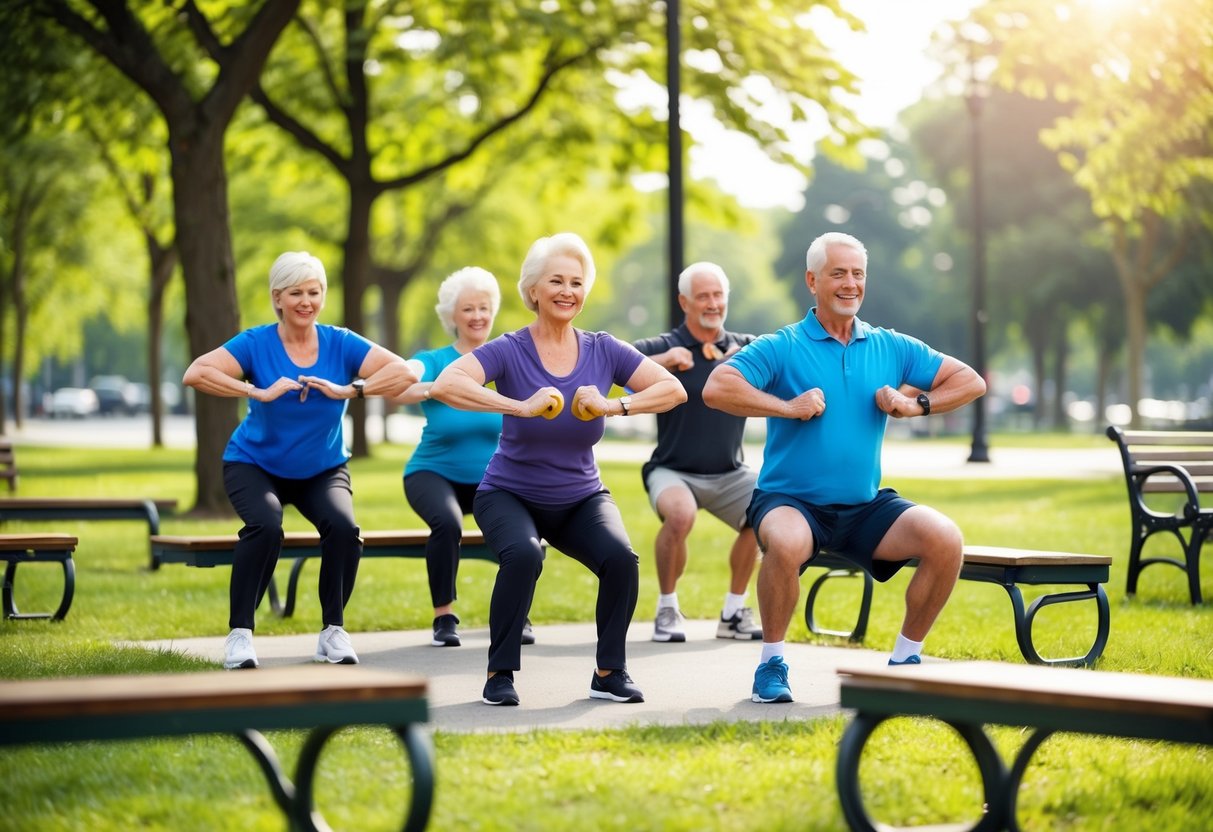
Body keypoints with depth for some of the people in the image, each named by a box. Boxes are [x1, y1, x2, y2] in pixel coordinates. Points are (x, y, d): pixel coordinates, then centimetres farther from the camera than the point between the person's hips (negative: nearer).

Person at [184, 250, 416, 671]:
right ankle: (239, 634, -17)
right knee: (266, 525, -32)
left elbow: (405, 373, -19)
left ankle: (333, 632, -6)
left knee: (344, 527, -26)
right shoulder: (256, 344, -14)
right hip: (255, 465, -2)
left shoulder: (340, 344, -9)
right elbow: (196, 373, -29)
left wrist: (349, 390, -32)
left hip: (323, 469, 2)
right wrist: (259, 393, -37)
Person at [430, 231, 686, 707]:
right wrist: (521, 406, -41)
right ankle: (500, 674, -13)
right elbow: (444, 386, -30)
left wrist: (614, 406, -30)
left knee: (621, 558, -25)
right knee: (524, 555, -33)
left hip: (581, 498, 3)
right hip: (510, 494, -3)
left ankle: (610, 672, -3)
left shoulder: (603, 351, -4)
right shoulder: (510, 351, -14)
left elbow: (673, 389, -12)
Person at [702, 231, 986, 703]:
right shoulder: (781, 348, -3)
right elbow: (716, 389, -16)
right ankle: (771, 664, -14)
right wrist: (788, 407, -19)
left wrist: (916, 404, -3)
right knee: (787, 543, -38)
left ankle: (905, 659, 1)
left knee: (946, 539, -18)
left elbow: (970, 382, 13)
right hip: (791, 501, -4)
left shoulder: (892, 348, 10)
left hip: (867, 506, 4)